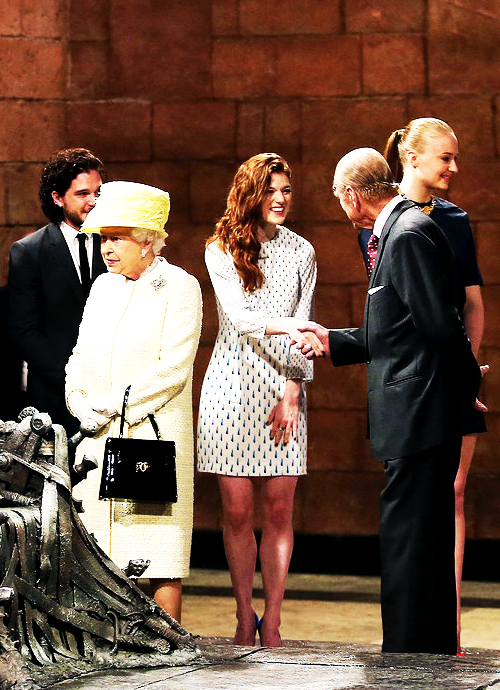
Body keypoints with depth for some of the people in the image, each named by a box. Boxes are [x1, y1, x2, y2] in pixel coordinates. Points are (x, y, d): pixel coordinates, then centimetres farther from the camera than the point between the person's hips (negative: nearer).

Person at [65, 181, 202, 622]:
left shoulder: (179, 287, -3)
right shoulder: (104, 286, 17)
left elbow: (172, 369, -12)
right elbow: (81, 356, 18)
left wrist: (110, 405, -12)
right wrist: (81, 403, -2)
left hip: (155, 430, -6)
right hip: (98, 435, 6)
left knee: (161, 552, -7)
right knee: (99, 548, 1)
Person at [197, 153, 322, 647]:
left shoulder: (301, 252, 9)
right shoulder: (221, 251, 3)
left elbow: (300, 331, 6)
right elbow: (239, 315, -11)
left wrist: (292, 393, -4)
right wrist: (287, 325, -28)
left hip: (283, 388, 1)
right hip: (233, 384, -1)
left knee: (279, 510, -2)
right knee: (237, 510, -1)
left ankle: (272, 624, 2)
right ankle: (245, 618, 9)